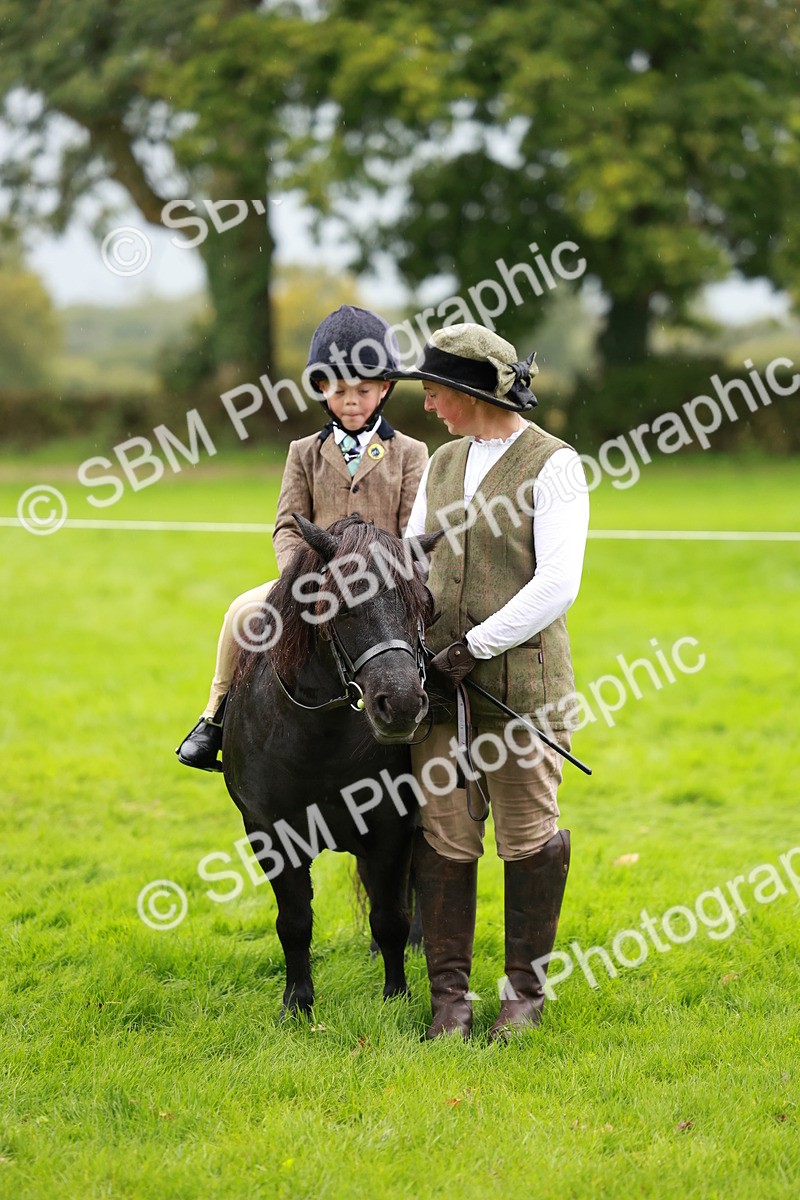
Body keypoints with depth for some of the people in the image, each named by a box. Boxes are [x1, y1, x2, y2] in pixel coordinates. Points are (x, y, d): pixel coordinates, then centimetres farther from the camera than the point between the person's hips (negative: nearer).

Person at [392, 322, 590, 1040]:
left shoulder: (553, 466, -8)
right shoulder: (443, 465, 12)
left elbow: (557, 584, -16)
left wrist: (475, 644, -17)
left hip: (521, 676, -5)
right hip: (439, 677, 5)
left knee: (528, 835, 4)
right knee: (443, 836, 4)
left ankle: (526, 991, 17)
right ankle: (450, 995, 11)